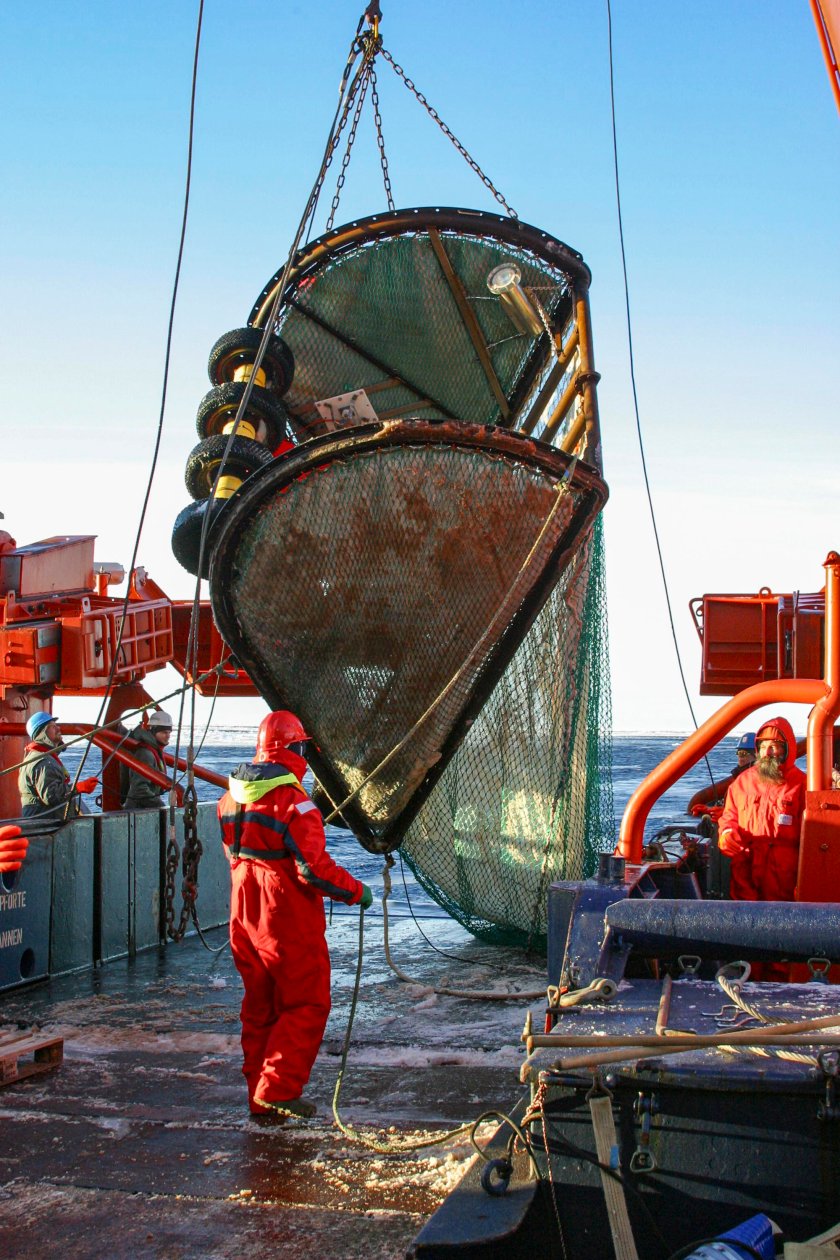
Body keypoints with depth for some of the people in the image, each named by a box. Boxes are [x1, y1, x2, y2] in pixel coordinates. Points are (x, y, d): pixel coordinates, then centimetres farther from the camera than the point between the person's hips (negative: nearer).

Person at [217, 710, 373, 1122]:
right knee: (307, 1005, 3)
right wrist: (356, 891, -9)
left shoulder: (232, 797, 5)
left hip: (245, 915, 8)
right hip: (289, 922, -8)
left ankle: (259, 1091, 22)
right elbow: (314, 867, -22)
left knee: (260, 1006, 17)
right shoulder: (292, 801, -20)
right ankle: (277, 1092, -1)